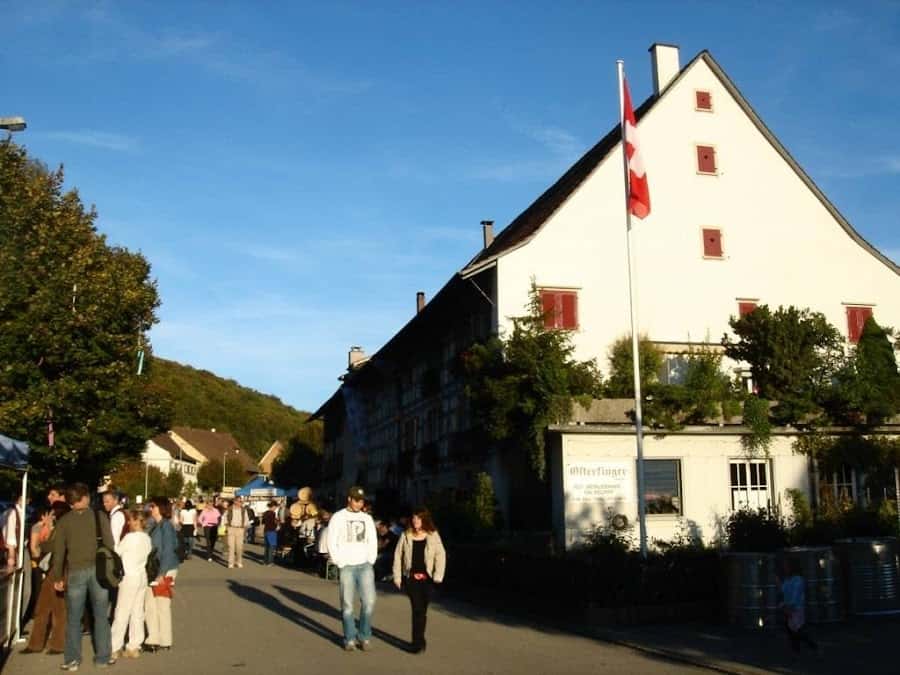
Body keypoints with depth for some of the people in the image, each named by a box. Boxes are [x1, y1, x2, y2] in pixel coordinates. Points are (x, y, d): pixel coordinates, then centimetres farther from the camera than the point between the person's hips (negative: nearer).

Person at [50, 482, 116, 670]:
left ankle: (72, 659, 9)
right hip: (98, 570, 0)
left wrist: (57, 576, 7)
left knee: (73, 618, 9)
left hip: (76, 572, 0)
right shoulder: (99, 516, 1)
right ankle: (103, 656, 12)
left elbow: (59, 551, 1)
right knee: (101, 615, 9)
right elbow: (109, 543, 0)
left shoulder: (64, 521, 2)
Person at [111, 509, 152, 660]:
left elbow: (116, 552, -6)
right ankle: (134, 647, 13)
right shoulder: (147, 538, 5)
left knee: (122, 613, -1)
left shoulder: (130, 537, -15)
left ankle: (115, 648, 3)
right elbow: (148, 554, 9)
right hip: (142, 577, 7)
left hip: (130, 577, -7)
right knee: (137, 613, 10)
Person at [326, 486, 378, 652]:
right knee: (347, 604, 0)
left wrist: (370, 562, 3)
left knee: (369, 601, -5)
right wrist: (340, 564, -7)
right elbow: (331, 543, -3)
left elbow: (373, 542, 14)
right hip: (346, 566, -3)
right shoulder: (338, 518, 0)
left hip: (365, 565, 3)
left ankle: (365, 636, 10)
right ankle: (350, 638, 11)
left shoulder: (367, 518, 12)